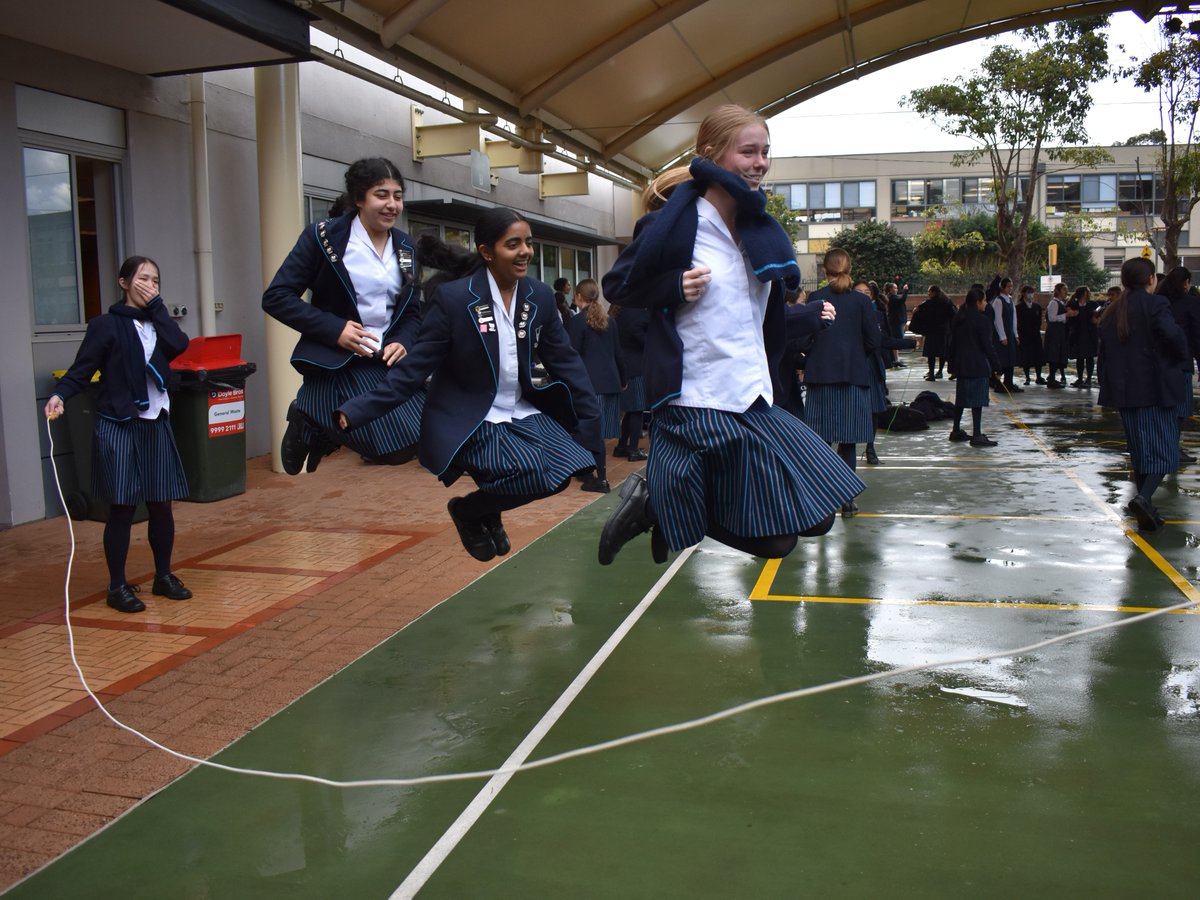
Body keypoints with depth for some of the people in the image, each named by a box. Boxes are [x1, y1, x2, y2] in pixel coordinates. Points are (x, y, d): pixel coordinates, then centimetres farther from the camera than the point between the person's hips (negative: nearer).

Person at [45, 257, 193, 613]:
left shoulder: (157, 322, 12)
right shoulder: (107, 324, -4)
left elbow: (180, 344, -8)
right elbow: (82, 369, -8)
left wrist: (156, 305, -7)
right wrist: (59, 395, -25)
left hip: (156, 425, 5)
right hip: (119, 427, -5)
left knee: (161, 505, 9)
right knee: (122, 508, -1)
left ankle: (164, 576, 23)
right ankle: (118, 586, 10)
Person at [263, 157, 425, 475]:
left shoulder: (404, 247, 10)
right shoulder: (323, 236, -7)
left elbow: (412, 310, 14)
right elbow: (276, 297, -8)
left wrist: (403, 342, -9)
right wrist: (334, 329, -18)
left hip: (388, 359, 7)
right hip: (337, 362, -6)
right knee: (398, 447, -21)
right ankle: (312, 423, 9)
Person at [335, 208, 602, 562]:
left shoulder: (540, 297, 0)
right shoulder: (452, 297, -15)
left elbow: (564, 360, 6)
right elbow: (415, 366, -14)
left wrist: (592, 420, 1)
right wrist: (357, 410, -23)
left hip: (522, 414, 6)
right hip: (469, 421, -6)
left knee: (566, 469, -17)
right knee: (534, 474, -28)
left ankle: (490, 510, 13)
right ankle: (469, 509, 6)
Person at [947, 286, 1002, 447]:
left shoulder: (958, 318, 9)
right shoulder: (982, 320, -13)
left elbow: (952, 342, 13)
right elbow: (987, 345, -13)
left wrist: (953, 364, 18)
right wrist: (996, 364, -4)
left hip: (961, 365, 8)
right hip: (978, 366, -7)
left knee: (961, 398, 15)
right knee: (977, 400, -6)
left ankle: (956, 431, 22)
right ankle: (977, 435, -6)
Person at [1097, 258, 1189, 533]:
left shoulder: (1111, 311, 11)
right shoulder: (1155, 304, -10)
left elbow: (1104, 352, 14)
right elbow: (1173, 335, -23)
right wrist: (1180, 356, -4)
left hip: (1125, 391, 6)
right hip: (1156, 389, -6)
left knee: (1140, 450, 15)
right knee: (1164, 448, -2)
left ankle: (1145, 509, 19)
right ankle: (1144, 497, -22)